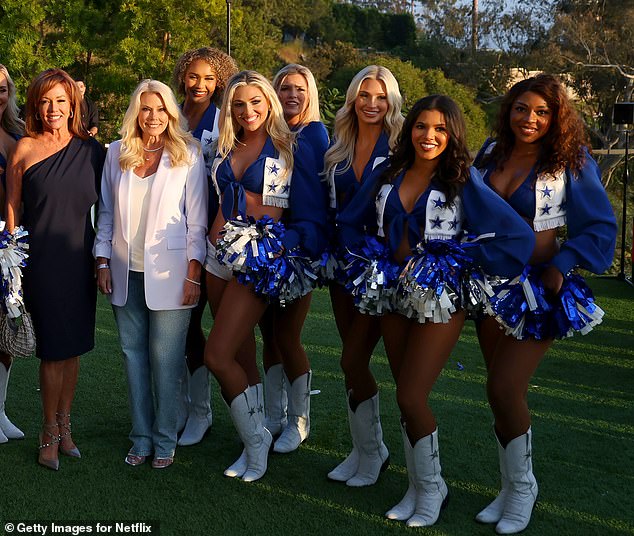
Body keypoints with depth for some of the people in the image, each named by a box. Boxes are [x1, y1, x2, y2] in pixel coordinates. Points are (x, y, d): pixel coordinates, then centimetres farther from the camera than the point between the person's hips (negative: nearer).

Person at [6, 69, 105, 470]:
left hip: (79, 259, 3)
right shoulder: (24, 149, -1)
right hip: (41, 260, -3)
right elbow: (12, 206, 2)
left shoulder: (91, 150, 5)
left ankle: (64, 426, 25)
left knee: (73, 347, 11)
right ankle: (51, 433, 15)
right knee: (53, 349, 0)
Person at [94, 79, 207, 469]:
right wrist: (103, 262, 6)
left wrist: (193, 273, -7)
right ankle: (141, 437, 19)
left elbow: (197, 219, -2)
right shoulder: (117, 153, 8)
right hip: (125, 272, 4)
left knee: (166, 359, -1)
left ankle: (165, 440, 12)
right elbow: (106, 212, 13)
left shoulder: (187, 155, -1)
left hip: (168, 272, -3)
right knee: (133, 353, 8)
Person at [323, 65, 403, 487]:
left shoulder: (400, 147, -7)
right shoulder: (338, 150, 11)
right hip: (344, 263, 6)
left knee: (354, 361, -7)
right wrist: (328, 255, 11)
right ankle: (363, 450, 24)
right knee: (355, 361, 11)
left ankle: (373, 453, 12)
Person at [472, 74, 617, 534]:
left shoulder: (572, 162, -9)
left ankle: (523, 487, 13)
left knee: (504, 390, -10)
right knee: (505, 392, 10)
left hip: (538, 289, -5)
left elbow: (601, 228, -6)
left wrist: (560, 269, -15)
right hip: (491, 284, 5)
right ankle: (511, 490, 25)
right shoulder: (491, 153, 5)